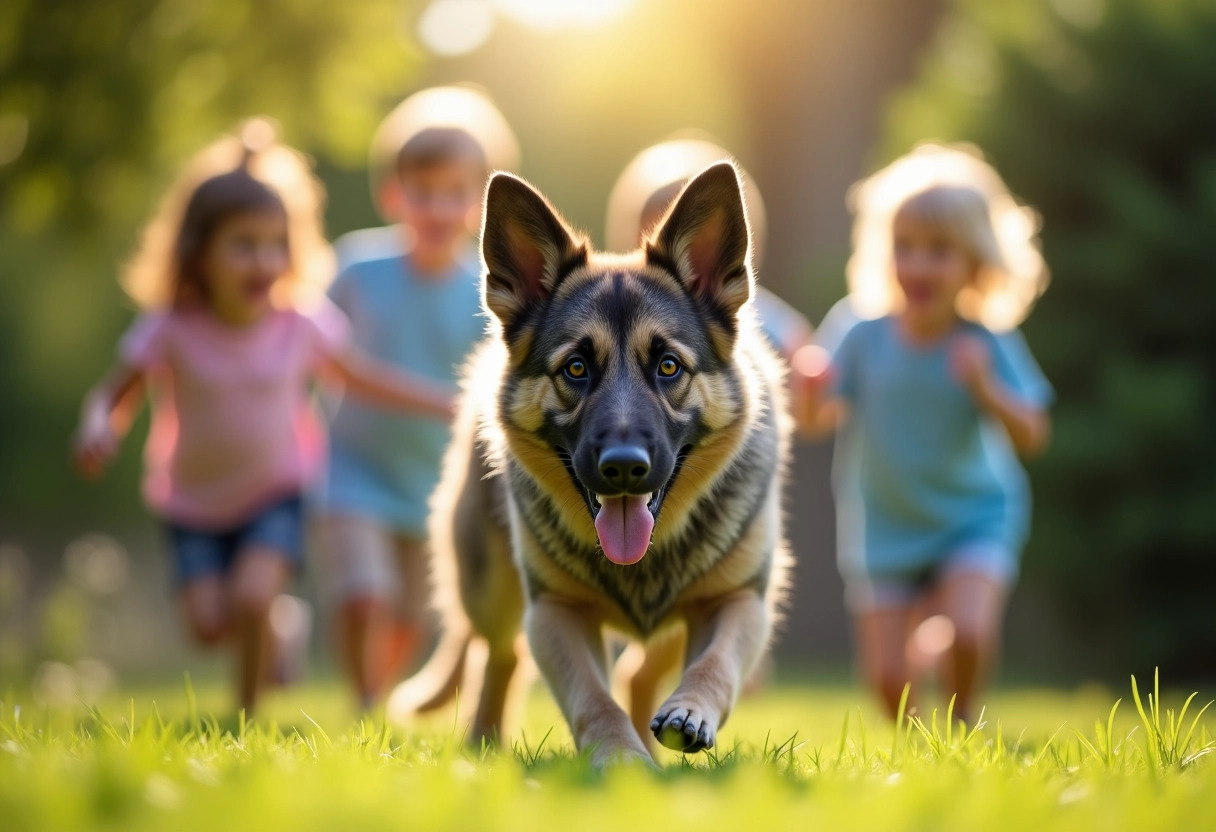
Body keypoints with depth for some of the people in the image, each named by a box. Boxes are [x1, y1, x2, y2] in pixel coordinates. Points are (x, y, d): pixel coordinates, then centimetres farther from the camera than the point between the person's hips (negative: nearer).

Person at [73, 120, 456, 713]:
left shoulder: (300, 325, -13)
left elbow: (362, 377, 2)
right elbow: (113, 394, -12)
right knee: (209, 623, -11)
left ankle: (248, 709, 4)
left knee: (252, 597, -22)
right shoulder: (171, 331, -18)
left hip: (277, 494, 0)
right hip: (194, 504, 0)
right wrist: (98, 429, -36)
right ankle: (270, 633, 26)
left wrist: (454, 404, 0)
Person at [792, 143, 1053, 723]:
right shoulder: (866, 337, -9)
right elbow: (820, 420, -7)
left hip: (974, 521, -1)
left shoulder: (986, 347, -12)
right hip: (882, 531, 1)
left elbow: (1031, 439, -14)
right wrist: (811, 388, -28)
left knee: (969, 633, -25)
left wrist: (985, 388, -30)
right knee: (887, 678, -2)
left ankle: (960, 719, 8)